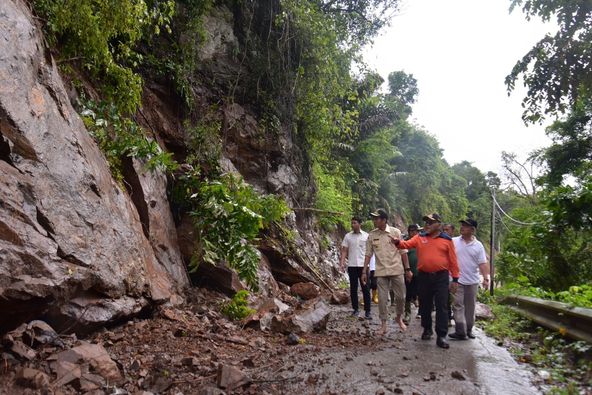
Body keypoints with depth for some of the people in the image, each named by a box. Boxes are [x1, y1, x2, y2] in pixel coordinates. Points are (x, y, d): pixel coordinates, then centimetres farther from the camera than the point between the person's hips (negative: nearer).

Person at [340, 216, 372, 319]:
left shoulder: (366, 236, 2)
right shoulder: (348, 236, 5)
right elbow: (344, 250, 4)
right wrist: (342, 262, -9)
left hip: (363, 265, -1)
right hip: (351, 265, 2)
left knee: (365, 288, 0)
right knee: (353, 288, 7)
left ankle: (367, 311, 6)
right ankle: (355, 309, 18)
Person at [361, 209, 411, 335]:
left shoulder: (395, 232, -5)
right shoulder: (371, 235, -1)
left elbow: (403, 252, -1)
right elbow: (368, 254, 3)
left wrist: (407, 269, -1)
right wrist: (364, 271, 0)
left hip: (397, 270, -1)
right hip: (381, 272, 1)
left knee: (400, 296, 7)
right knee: (382, 298, 3)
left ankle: (399, 317, 33)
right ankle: (383, 324, 15)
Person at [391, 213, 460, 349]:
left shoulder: (446, 240, 0)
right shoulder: (419, 238, 5)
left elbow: (453, 261, 1)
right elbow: (407, 244, -8)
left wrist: (455, 279, -2)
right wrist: (398, 242, -32)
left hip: (441, 277, -2)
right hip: (424, 276, 2)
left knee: (441, 306, 0)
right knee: (425, 305, 13)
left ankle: (441, 336, 7)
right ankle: (427, 329, 32)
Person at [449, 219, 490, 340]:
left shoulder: (478, 245, 0)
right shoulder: (453, 241, -2)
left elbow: (482, 263, -1)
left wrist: (486, 278, -9)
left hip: (472, 281, 2)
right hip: (457, 280, -2)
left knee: (470, 306, 12)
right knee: (458, 305, -4)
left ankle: (469, 330, 25)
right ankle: (461, 331, -3)